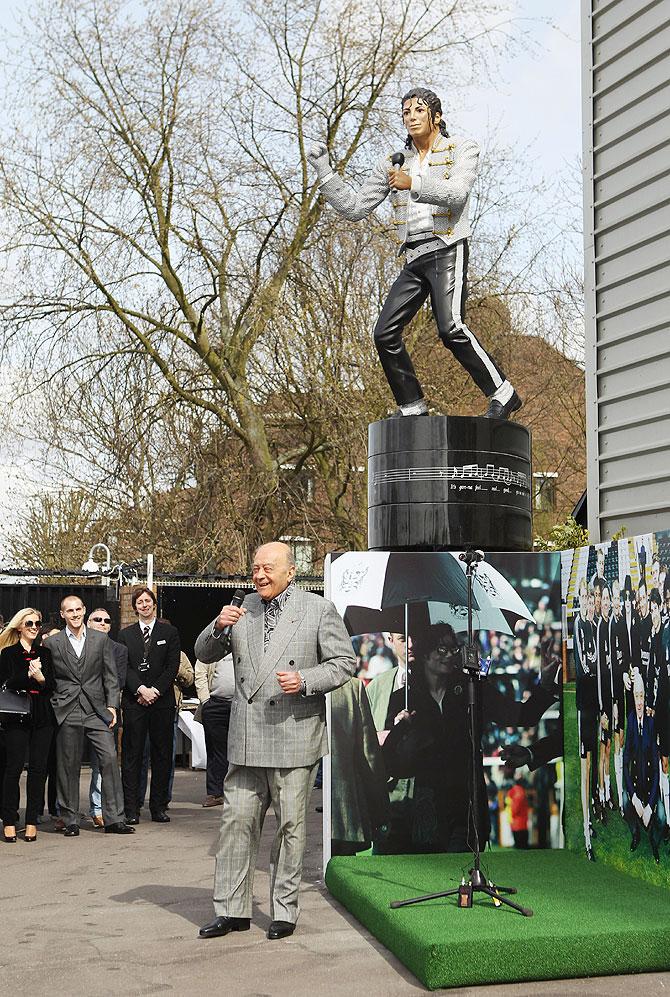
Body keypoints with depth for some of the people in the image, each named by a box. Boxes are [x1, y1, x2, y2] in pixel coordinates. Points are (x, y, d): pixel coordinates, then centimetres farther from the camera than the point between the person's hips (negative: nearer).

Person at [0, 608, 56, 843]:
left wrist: (40, 678, -13)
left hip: (43, 717, 3)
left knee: (38, 768, 1)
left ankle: (32, 821, 6)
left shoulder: (45, 653, 14)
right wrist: (28, 675, -19)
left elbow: (52, 685, 7)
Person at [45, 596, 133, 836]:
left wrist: (111, 706, 1)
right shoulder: (52, 643, 7)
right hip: (67, 711, -1)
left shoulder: (101, 640, 10)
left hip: (96, 711, 1)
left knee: (109, 758, -9)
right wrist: (51, 708, 1)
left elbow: (111, 675, 9)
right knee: (68, 766, 2)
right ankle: (70, 821, 11)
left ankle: (114, 819, -4)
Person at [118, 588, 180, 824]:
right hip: (134, 701, 0)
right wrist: (141, 689, -12)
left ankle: (159, 807, 9)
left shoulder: (169, 632, 8)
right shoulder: (125, 634, 11)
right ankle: (131, 809, 1)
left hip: (162, 701, 0)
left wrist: (156, 690, -10)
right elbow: (124, 667, 2)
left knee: (162, 755, 2)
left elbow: (172, 667, 1)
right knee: (132, 755, -1)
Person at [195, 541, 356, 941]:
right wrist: (218, 626, -7)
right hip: (247, 740, 4)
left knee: (291, 826, 5)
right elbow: (204, 654, 14)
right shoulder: (243, 609, 11)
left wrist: (305, 680, -16)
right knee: (237, 822, 4)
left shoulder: (319, 609, -1)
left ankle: (285, 912, 17)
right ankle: (232, 910, 14)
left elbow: (345, 661, -1)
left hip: (294, 736, -4)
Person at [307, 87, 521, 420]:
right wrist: (324, 171, 6)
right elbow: (354, 207, 16)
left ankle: (502, 394, -13)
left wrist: (414, 184, -28)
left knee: (450, 327, -23)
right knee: (385, 333, -6)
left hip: (446, 251, -6)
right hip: (413, 258, 6)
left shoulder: (462, 149, 6)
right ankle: (412, 407, 5)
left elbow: (457, 193, -13)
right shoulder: (393, 164, 18)